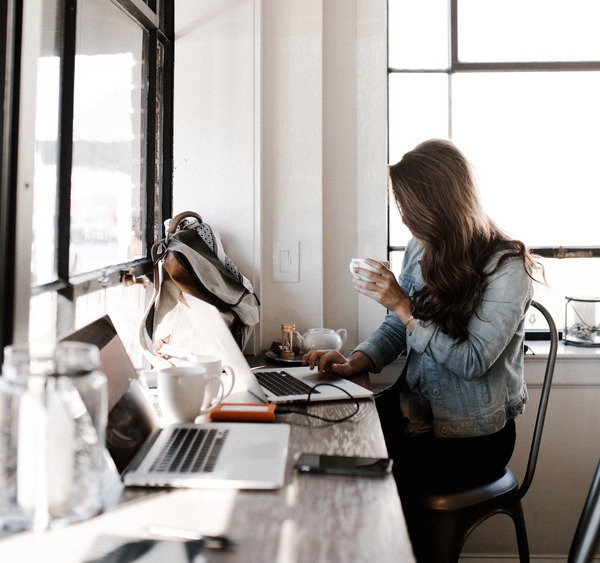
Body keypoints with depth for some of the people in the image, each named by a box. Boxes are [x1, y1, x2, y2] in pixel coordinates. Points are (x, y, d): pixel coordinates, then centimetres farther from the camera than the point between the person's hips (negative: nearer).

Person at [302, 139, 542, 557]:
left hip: (475, 434, -5)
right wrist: (354, 363, -7)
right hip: (416, 409, 6)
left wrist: (405, 306, -22)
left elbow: (473, 360, -19)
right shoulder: (420, 250, 5)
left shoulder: (506, 266, -14)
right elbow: (395, 331, 11)